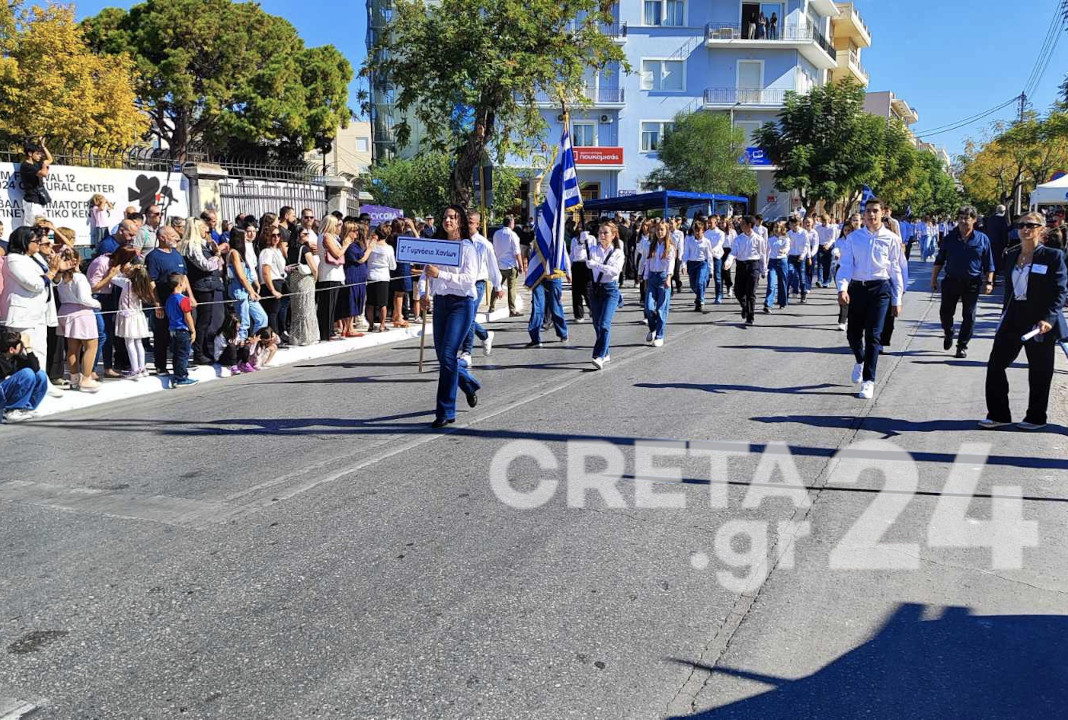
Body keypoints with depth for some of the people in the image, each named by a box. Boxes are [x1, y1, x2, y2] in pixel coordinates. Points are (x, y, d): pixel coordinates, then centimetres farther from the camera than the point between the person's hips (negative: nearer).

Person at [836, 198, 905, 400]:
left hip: (880, 288, -2)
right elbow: (845, 265, -4)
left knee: (873, 335, -6)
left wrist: (897, 300, 6)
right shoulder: (854, 238, 3)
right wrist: (842, 288, -21)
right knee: (853, 333, 9)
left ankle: (868, 381, 0)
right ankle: (860, 361, 42)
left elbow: (896, 270, 5)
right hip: (857, 287, 2)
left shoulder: (891, 239, 0)